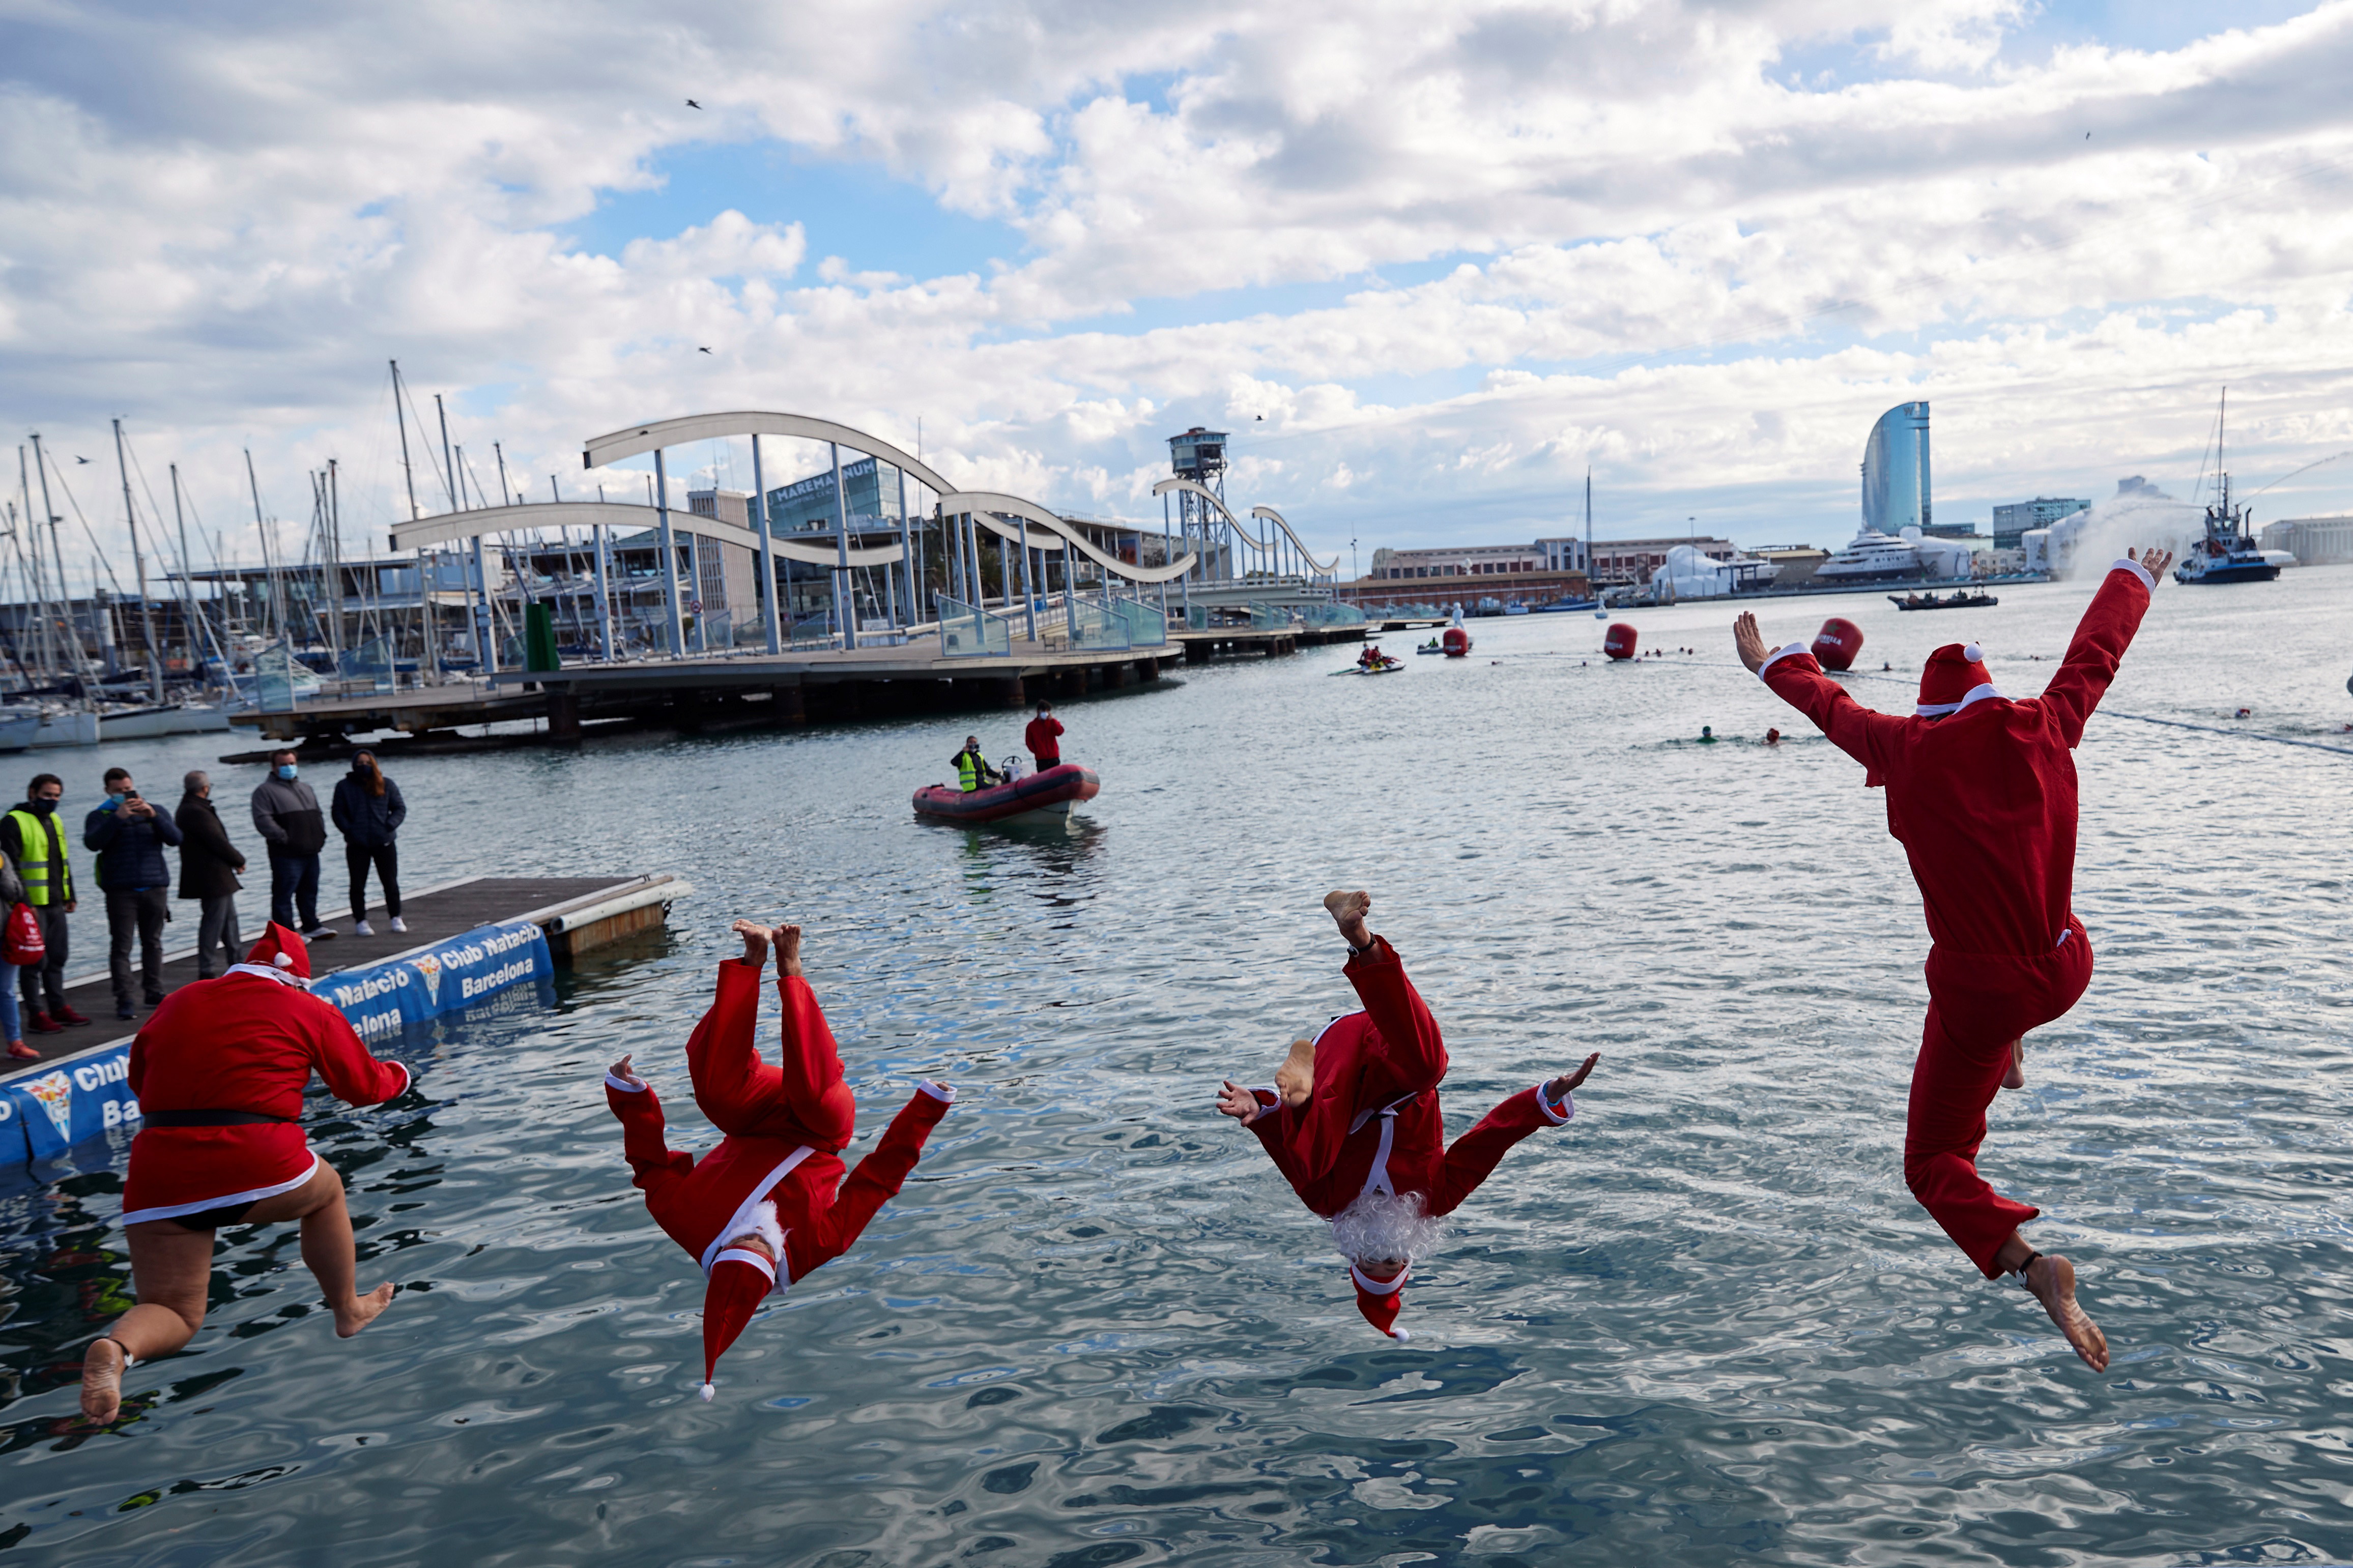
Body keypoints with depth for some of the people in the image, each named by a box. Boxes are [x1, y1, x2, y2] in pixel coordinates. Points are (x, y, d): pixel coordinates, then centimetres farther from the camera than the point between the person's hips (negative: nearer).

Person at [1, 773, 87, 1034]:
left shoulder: (54, 821, 15)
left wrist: (70, 896, 20)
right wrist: (24, 902, -19)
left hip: (55, 904, 8)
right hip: (31, 905, -8)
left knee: (57, 959, 14)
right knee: (34, 961, -3)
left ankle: (59, 1007, 22)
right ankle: (36, 1015, 3)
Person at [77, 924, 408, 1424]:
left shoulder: (177, 1003, 19)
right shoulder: (310, 1010, 8)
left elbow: (139, 1081, 29)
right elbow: (363, 1086, 14)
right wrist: (398, 1076, 36)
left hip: (158, 1178, 3)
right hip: (259, 1171, -3)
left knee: (174, 1312, 15)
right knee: (326, 1192, 31)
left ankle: (116, 1348, -19)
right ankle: (348, 1310, 42)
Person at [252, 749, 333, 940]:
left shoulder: (305, 789, 21)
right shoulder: (266, 791, -5)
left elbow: (317, 815, 28)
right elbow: (263, 821, -16)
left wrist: (321, 835, 12)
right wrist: (284, 838, -19)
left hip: (311, 852, 8)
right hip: (286, 855, -8)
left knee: (310, 892, 15)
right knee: (284, 894, -4)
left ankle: (312, 927, 25)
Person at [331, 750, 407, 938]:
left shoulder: (386, 785, 5)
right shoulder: (344, 786, 3)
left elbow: (400, 809, 6)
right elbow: (338, 813, 4)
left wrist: (390, 826, -10)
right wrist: (349, 830, -10)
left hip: (384, 843, 1)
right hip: (357, 845, 0)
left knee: (391, 883, 6)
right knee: (358, 885, 3)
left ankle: (396, 919, 17)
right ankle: (360, 922, 11)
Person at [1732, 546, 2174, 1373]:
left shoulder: (1909, 751, -13)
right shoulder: (2044, 729, -4)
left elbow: (1828, 703, 5)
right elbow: (2097, 653, 14)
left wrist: (1771, 664, 25)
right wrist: (2134, 579, 33)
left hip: (1979, 990, -5)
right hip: (2066, 970, 5)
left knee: (1934, 1164, 8)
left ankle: (2028, 1262, -17)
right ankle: (2008, 1057, 57)